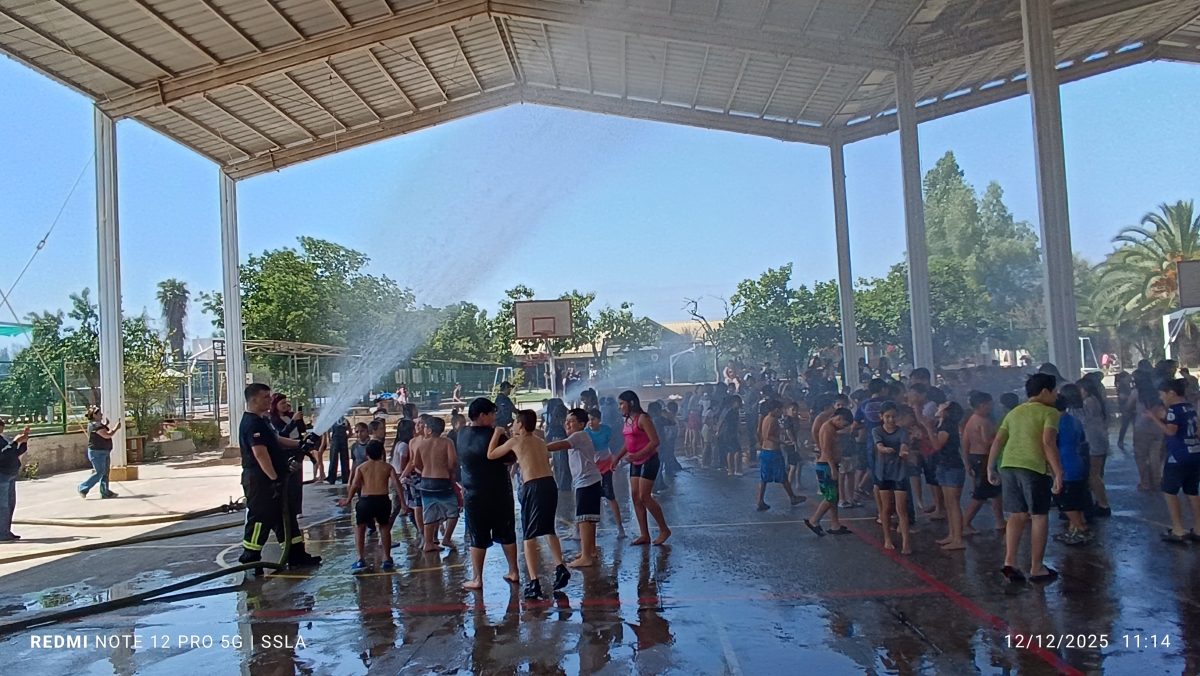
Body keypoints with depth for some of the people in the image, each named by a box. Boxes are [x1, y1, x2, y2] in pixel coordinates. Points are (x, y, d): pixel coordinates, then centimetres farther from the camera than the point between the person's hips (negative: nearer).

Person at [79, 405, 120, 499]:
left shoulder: (99, 424, 14)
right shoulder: (94, 425, -18)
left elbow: (107, 433, 26)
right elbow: (107, 435, -24)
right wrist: (116, 428, -12)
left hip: (104, 452, 10)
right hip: (97, 452, -10)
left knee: (105, 473, 9)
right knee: (99, 473, -8)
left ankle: (105, 492, 12)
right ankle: (83, 488, 2)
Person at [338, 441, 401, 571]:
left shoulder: (362, 467, 12)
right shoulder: (388, 467, 13)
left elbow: (355, 485, -2)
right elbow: (396, 484, 1)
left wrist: (348, 500, 7)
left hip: (365, 500, -1)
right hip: (383, 500, 1)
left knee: (360, 528, 18)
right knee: (385, 528, 21)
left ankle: (361, 560, 8)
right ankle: (387, 560, 22)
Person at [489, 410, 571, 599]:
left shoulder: (515, 441, 3)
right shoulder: (541, 442, 19)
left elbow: (490, 455, 13)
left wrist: (497, 433, 23)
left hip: (533, 487, -6)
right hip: (550, 485, 6)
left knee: (529, 536, 0)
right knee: (549, 529, 25)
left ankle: (534, 583, -5)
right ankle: (560, 567, 13)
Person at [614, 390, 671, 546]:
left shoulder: (642, 418, -14)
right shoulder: (627, 420, 10)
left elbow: (655, 441, -19)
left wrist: (638, 455, -24)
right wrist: (617, 458, 11)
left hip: (648, 460, -9)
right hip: (635, 463, 9)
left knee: (644, 497, -11)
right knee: (635, 497, 4)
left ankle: (664, 530, 3)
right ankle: (644, 535, 10)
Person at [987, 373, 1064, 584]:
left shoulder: (1014, 412, 22)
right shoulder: (1050, 413, 3)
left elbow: (997, 441, 15)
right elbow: (1048, 442, -12)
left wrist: (990, 467, 18)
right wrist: (1058, 473, -14)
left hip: (1008, 465, 6)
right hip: (1034, 467, -6)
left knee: (1017, 515, 13)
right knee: (1039, 516, 7)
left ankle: (1009, 562, 2)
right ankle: (1036, 568, 12)